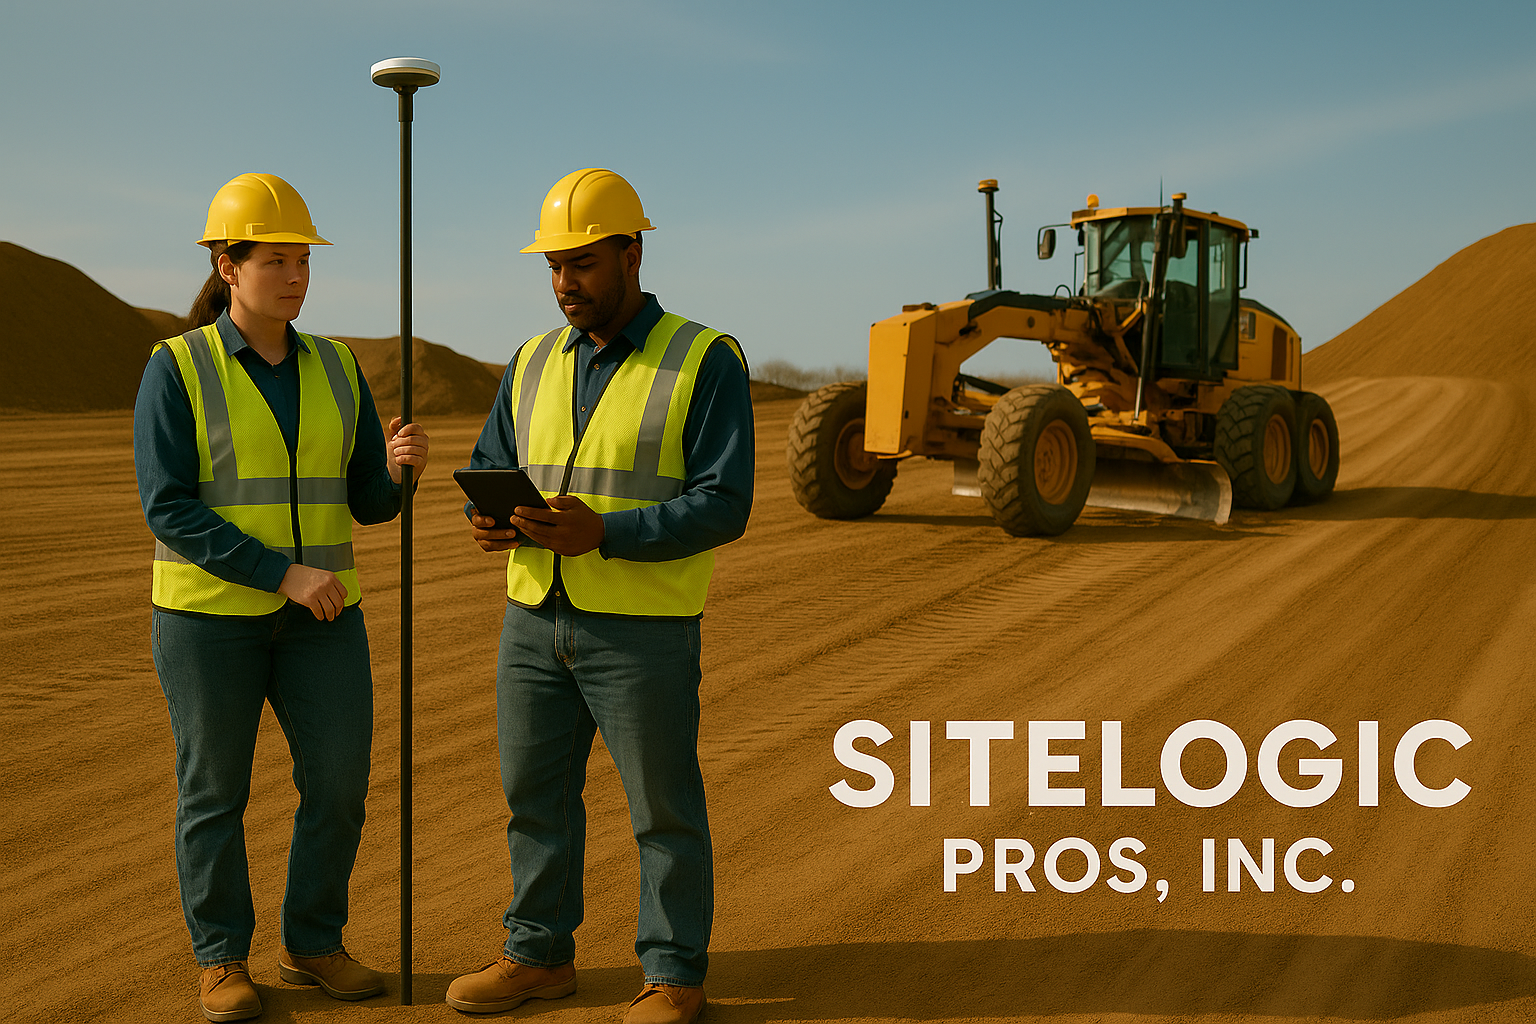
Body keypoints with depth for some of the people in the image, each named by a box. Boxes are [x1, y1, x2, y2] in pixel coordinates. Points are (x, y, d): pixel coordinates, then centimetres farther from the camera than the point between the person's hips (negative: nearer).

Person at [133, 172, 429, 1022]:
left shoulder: (334, 369, 6)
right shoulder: (175, 371, -8)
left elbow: (369, 503, 5)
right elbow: (168, 510, -15)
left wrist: (399, 465, -18)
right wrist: (284, 573, -23)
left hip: (318, 614, 4)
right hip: (210, 608, -4)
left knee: (340, 784, 2)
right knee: (215, 791, 5)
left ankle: (312, 947, 21)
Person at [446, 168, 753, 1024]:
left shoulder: (704, 361, -8)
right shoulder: (534, 362, 10)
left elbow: (723, 504, -15)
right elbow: (490, 465, 14)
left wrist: (603, 533, -26)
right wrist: (489, 518, -11)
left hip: (643, 631, -6)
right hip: (536, 622, 6)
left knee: (664, 809, 5)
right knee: (535, 793, 14)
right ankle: (540, 954, 31)